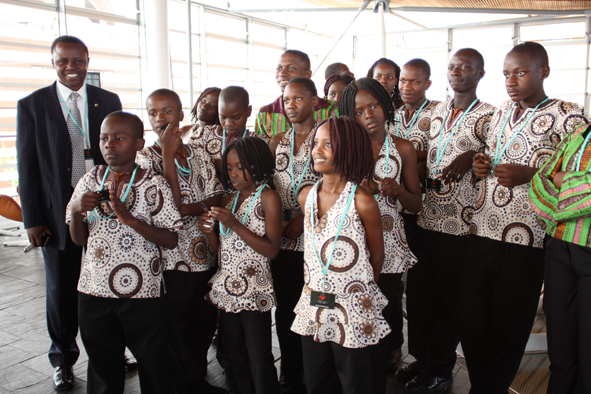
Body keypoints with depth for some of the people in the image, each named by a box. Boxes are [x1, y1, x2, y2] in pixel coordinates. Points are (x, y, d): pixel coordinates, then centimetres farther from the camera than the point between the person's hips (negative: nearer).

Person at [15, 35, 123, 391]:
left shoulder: (109, 101, 5)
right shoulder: (32, 105, 0)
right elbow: (27, 166, 0)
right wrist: (32, 218, -4)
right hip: (58, 213, -1)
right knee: (62, 291, 11)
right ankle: (63, 359, 31)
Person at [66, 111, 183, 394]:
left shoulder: (154, 185, -8)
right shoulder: (91, 180, 4)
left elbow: (171, 240, -11)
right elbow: (78, 240, 9)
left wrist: (130, 218, -22)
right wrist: (77, 210, -11)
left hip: (142, 295, -3)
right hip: (94, 290, 4)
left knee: (154, 365, 8)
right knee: (102, 366, 18)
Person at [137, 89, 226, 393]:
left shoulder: (198, 154, 9)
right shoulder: (146, 158, -3)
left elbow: (216, 199, 1)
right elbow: (169, 204, -16)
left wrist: (186, 209, -16)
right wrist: (168, 154, -18)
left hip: (205, 256, 4)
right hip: (171, 260, -4)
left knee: (205, 323, 15)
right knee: (174, 329, 8)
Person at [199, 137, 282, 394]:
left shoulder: (268, 197, -6)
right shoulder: (230, 199, 13)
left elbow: (272, 250, -14)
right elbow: (221, 248, 16)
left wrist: (235, 225, -19)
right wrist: (210, 233, -5)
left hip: (254, 293, -6)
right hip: (226, 290, 6)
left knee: (259, 363, -2)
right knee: (235, 358, 15)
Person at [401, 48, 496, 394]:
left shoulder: (488, 116, -4)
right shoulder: (438, 112, 14)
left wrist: (472, 158, -20)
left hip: (460, 222, -5)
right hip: (426, 218, 6)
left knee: (448, 297, 6)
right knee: (418, 291, 12)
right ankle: (421, 358, 30)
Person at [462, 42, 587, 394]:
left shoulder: (568, 116, -2)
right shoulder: (502, 113, 17)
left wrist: (529, 174, -17)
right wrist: (481, 166, 6)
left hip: (525, 239, -5)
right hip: (482, 233, 5)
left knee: (507, 328, 6)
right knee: (471, 319, 9)